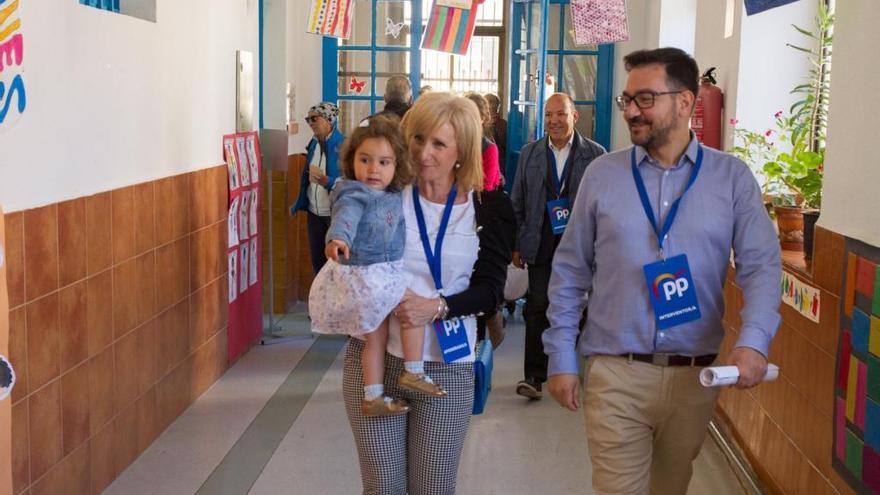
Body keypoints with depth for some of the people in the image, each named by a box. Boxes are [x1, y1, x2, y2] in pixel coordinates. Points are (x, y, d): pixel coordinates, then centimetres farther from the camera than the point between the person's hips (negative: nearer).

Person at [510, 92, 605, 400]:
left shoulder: (595, 154, 0)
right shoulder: (530, 153, 6)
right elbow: (518, 203, 9)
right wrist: (517, 245, 5)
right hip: (541, 245, 1)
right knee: (538, 308, -4)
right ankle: (534, 375, -1)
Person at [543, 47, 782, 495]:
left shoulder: (732, 178, 0)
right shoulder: (602, 175, 1)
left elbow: (761, 265, -5)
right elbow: (569, 272, 4)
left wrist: (753, 341, -23)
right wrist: (561, 358, 2)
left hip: (695, 377, 1)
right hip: (615, 374, -1)